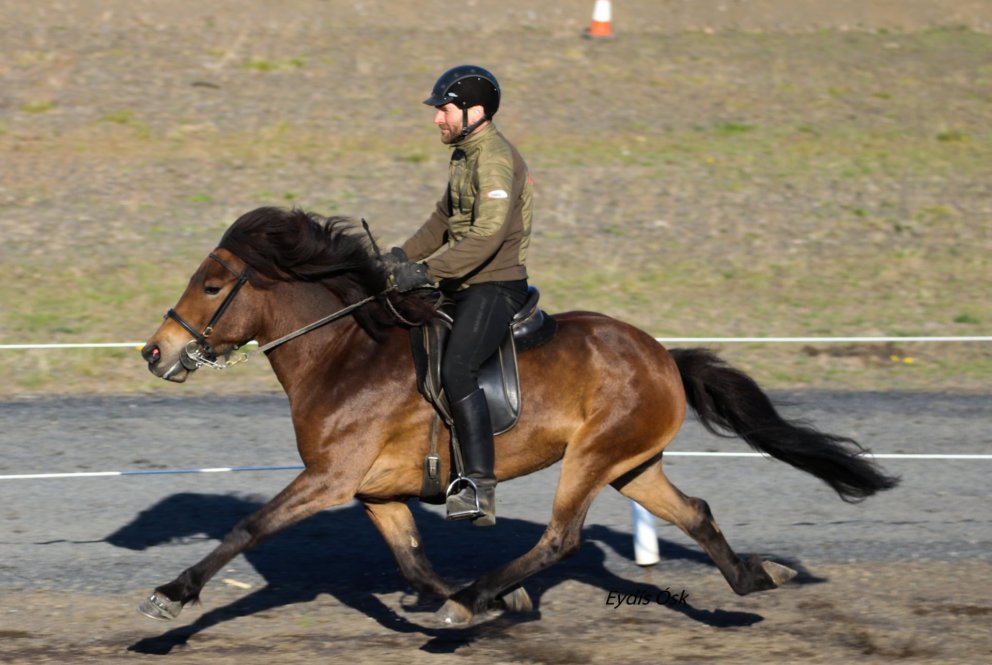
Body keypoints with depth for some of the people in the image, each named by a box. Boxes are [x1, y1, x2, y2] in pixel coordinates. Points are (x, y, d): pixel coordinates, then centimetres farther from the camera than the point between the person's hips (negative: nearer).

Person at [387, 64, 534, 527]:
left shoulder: (495, 160, -17)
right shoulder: (464, 155, 15)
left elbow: (487, 234, -28)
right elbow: (444, 221, 24)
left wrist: (427, 270, -31)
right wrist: (404, 256, 9)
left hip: (496, 286, -11)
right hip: (463, 286, 11)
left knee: (456, 370, -26)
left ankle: (481, 487, -30)